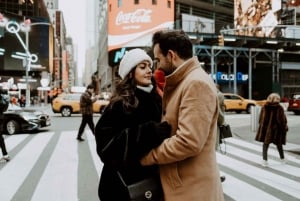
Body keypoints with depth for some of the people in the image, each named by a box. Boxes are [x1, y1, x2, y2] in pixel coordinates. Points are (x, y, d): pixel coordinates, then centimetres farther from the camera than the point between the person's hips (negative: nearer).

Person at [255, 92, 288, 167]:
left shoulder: (264, 107, -2)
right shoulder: (279, 108, -10)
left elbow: (261, 119, 4)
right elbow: (282, 119, -6)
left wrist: (261, 126, 15)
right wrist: (285, 128, 5)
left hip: (265, 128, 1)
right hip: (276, 129, -1)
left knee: (265, 145, 7)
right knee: (279, 145, 16)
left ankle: (264, 160, -4)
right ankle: (282, 159, 33)